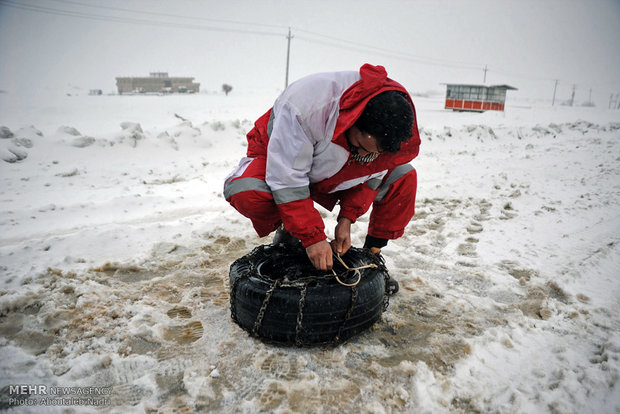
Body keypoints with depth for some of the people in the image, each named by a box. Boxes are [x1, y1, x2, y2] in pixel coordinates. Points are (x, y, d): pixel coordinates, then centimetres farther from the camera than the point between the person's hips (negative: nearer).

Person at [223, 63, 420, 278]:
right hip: (279, 159, -3)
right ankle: (288, 233, -5)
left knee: (403, 177, -11)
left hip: (335, 172, 4)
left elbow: (371, 175, -7)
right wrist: (312, 237, -34)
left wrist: (347, 218, -17)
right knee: (244, 192, -37)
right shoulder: (307, 105, -41)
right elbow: (287, 180, -36)